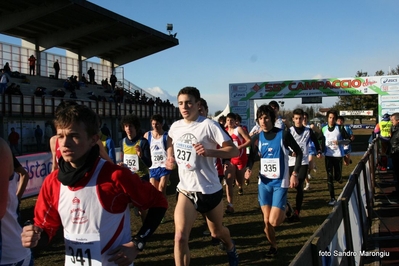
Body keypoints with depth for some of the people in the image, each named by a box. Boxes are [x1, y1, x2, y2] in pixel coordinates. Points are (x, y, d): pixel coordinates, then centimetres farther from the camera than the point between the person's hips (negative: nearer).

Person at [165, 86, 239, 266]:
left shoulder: (208, 125, -17)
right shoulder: (175, 127, -1)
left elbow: (234, 151, -20)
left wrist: (209, 152, -34)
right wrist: (170, 158, 4)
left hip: (210, 190, -3)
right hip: (185, 190, 3)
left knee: (217, 232, 21)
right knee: (180, 237, -13)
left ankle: (230, 248, 57)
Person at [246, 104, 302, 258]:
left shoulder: (283, 135, -11)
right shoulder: (257, 138, -1)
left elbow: (299, 152, -2)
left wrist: (295, 174, -10)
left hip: (280, 183, -3)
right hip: (264, 183, 3)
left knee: (274, 221, -9)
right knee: (266, 221, 4)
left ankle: (284, 209, 24)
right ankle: (273, 246, 28)